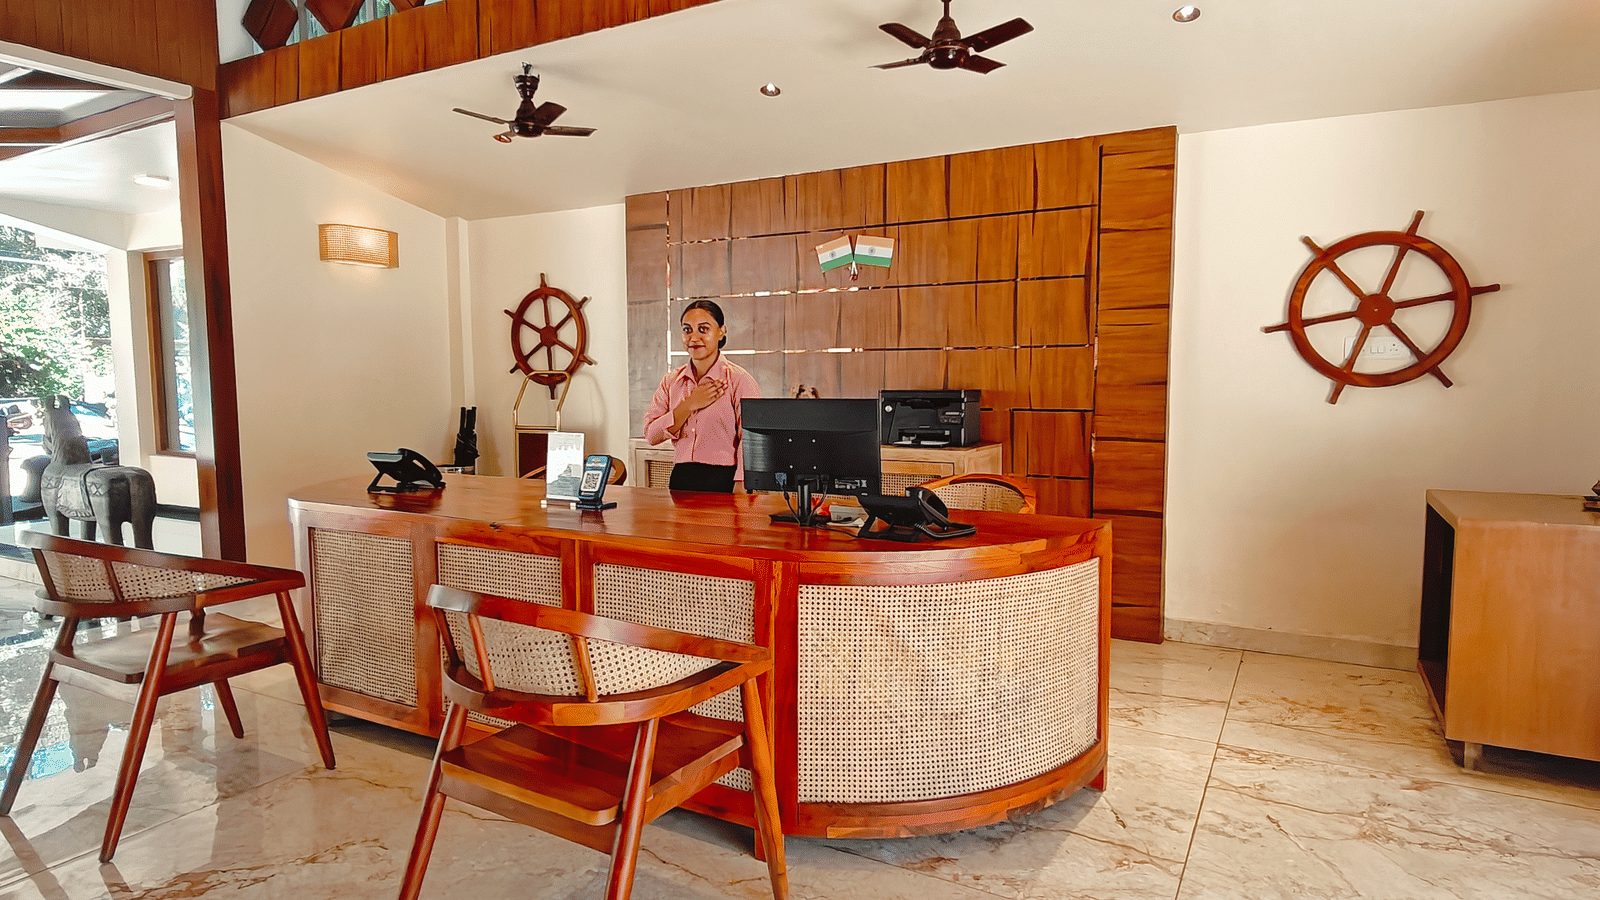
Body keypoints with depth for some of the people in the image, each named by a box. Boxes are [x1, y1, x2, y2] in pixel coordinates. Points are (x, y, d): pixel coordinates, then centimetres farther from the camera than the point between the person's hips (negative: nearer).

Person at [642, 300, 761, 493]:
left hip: (723, 482, -4)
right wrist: (690, 405, -5)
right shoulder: (671, 381, 13)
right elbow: (651, 435, 6)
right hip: (680, 480, 4)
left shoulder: (740, 381, -2)